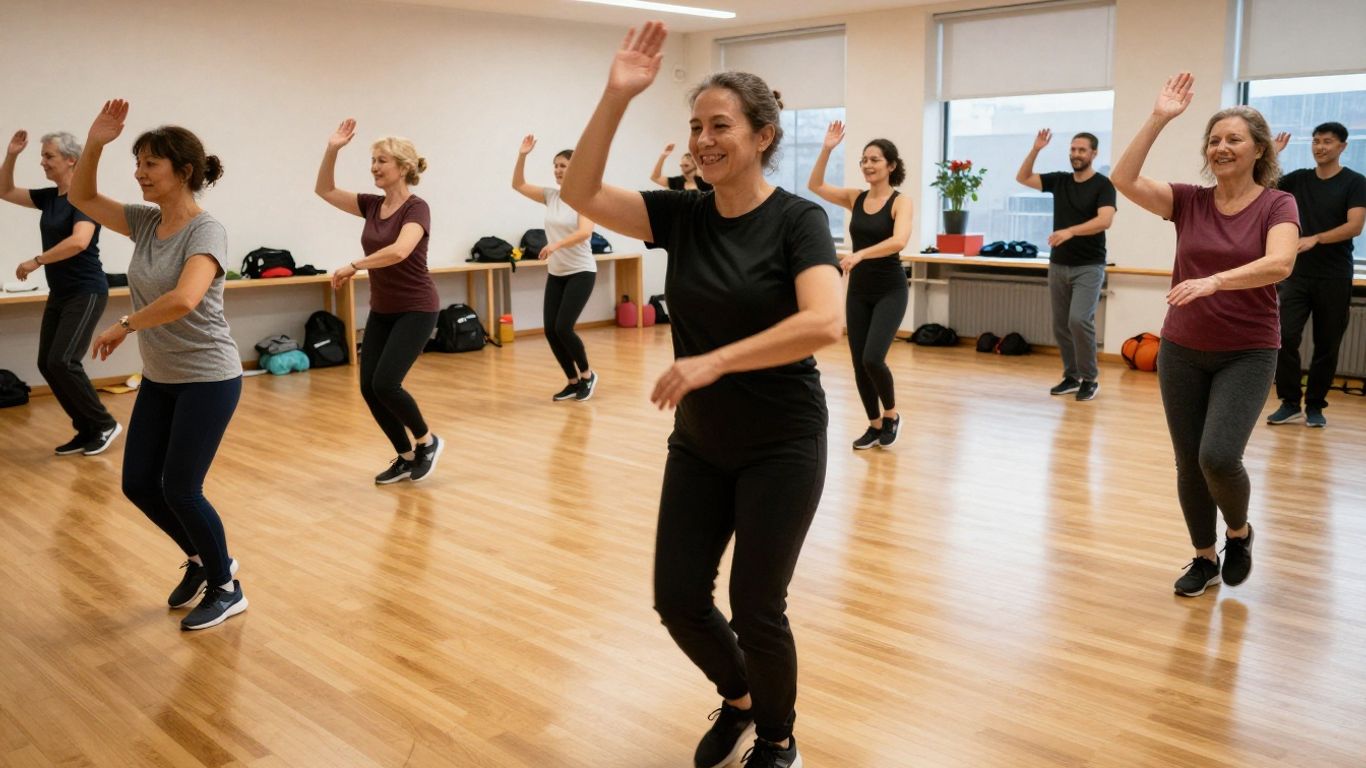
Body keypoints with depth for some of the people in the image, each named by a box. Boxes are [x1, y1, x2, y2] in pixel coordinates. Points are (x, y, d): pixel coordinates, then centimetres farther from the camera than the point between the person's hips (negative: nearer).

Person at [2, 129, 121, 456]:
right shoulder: (49, 197, 10)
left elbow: (79, 242, -31)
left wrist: (35, 261, -22)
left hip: (86, 293, -9)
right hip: (59, 294, 9)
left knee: (62, 361, -16)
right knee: (47, 364, 5)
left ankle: (105, 424, 0)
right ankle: (87, 431, 13)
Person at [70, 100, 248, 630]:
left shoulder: (206, 231, -20)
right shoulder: (145, 222, 4)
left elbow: (184, 300, -35)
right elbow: (82, 198, 13)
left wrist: (123, 326, -21)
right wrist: (94, 144, -2)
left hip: (208, 379, -8)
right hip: (158, 379, 8)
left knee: (180, 489, -4)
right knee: (139, 485, 9)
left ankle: (227, 589, 16)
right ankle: (202, 558, 33)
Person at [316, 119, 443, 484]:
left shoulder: (416, 208, -16)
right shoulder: (372, 205, 6)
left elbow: (399, 251, -32)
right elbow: (325, 190, 12)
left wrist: (353, 266, -24)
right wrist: (332, 149, -1)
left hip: (416, 309, -8)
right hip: (381, 311, 8)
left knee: (385, 384, -16)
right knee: (369, 388, 3)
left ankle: (428, 441, 8)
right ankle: (406, 457, 18)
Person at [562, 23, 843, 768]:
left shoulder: (797, 219, -13)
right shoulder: (682, 214, 1)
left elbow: (824, 323, -29)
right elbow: (581, 193, -9)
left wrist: (715, 361, -34)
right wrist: (616, 97, -18)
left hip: (781, 444, -5)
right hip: (698, 443, 5)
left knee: (756, 608, 1)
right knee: (677, 599, 7)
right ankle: (736, 699, 38)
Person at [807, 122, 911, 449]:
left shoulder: (900, 201, -9)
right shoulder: (855, 198, 5)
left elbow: (899, 240, -27)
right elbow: (815, 185, -3)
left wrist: (860, 254, -38)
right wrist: (827, 149, -14)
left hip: (890, 290, -5)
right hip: (858, 291, 5)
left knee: (872, 359, -17)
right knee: (859, 363, 6)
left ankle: (891, 415, 9)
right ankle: (875, 425, 23)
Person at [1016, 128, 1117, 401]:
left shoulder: (1103, 185, -7)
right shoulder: (1059, 181, 8)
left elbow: (1105, 220, -22)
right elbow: (1022, 178, 6)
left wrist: (1070, 231, -34)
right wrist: (1035, 150, -7)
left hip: (1089, 266, -5)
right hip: (1058, 265, 6)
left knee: (1079, 320, -18)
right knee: (1061, 326, 8)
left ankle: (1090, 379, -3)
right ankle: (1072, 376, 20)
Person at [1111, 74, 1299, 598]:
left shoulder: (1277, 205, -5)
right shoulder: (1189, 201, 2)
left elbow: (1279, 263, -24)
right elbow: (1124, 179, -11)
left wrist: (1214, 281, -38)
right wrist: (1158, 119, -15)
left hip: (1247, 354, -3)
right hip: (1182, 352, 3)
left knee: (1219, 456, -17)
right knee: (1188, 463, 7)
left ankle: (1239, 532, 16)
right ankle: (1204, 558, 27)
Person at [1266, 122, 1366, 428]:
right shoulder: (1299, 179, 8)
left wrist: (1315, 239, -23)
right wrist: (1271, 154, -2)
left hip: (1335, 278, -2)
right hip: (1297, 273, 2)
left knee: (1327, 345, 4)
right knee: (1286, 336, -9)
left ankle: (1315, 406, 14)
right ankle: (1290, 403, -1)